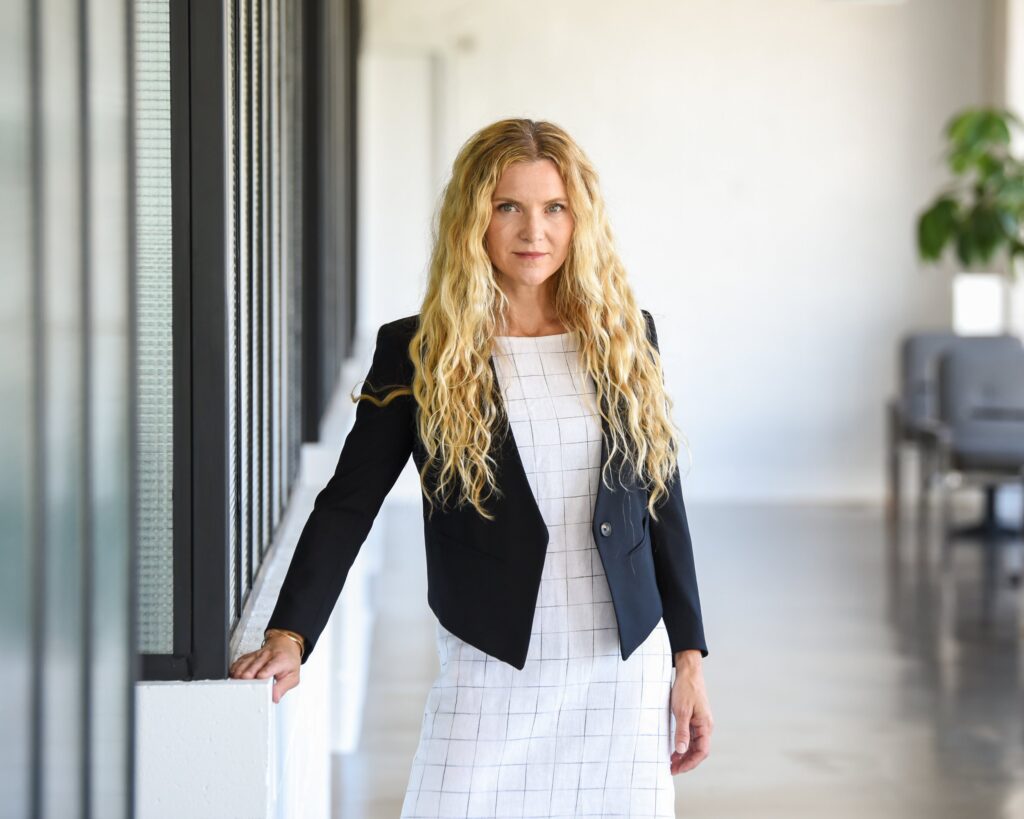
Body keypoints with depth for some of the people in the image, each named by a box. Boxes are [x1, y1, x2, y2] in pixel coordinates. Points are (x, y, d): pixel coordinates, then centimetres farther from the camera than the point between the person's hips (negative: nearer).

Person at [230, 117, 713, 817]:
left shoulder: (626, 339, 7)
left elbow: (663, 504, 11)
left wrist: (689, 658, 8)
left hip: (624, 672, 2)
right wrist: (290, 635, -14)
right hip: (492, 673, -2)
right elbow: (348, 503, -2)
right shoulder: (417, 353, 0)